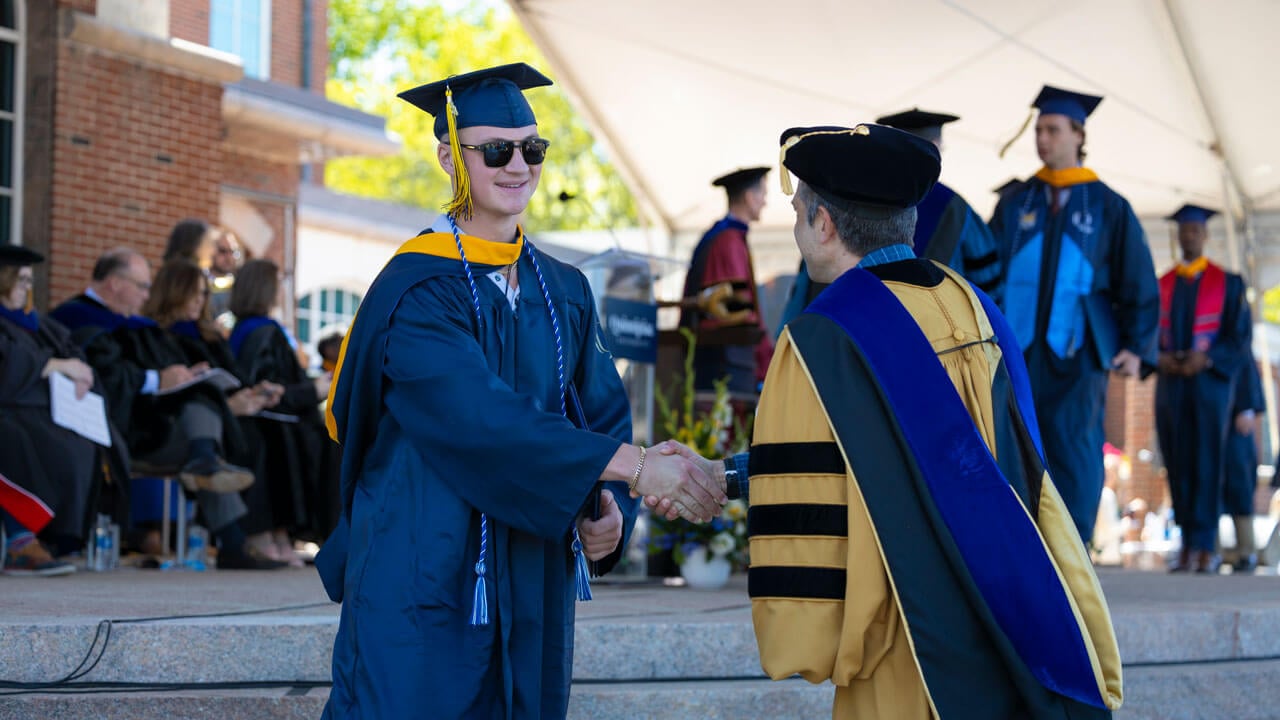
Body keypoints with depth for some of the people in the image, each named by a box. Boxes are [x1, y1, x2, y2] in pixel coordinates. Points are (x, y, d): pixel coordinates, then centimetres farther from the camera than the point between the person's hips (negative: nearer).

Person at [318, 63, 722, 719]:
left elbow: (601, 413, 9)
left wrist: (608, 511, -12)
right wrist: (633, 466, -30)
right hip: (425, 570, -6)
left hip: (530, 582, 6)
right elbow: (484, 417, -24)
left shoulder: (563, 291, 10)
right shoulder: (417, 291, -11)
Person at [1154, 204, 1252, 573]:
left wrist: (1206, 358, -16)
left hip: (1209, 380, -3)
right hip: (1171, 381, 3)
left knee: (1207, 463, -6)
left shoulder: (1228, 283, 4)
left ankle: (1205, 545, -8)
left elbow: (1240, 336, -1)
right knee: (1177, 463, 1)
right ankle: (1188, 543, 6)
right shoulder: (1162, 284, 13)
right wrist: (1160, 358, -10)